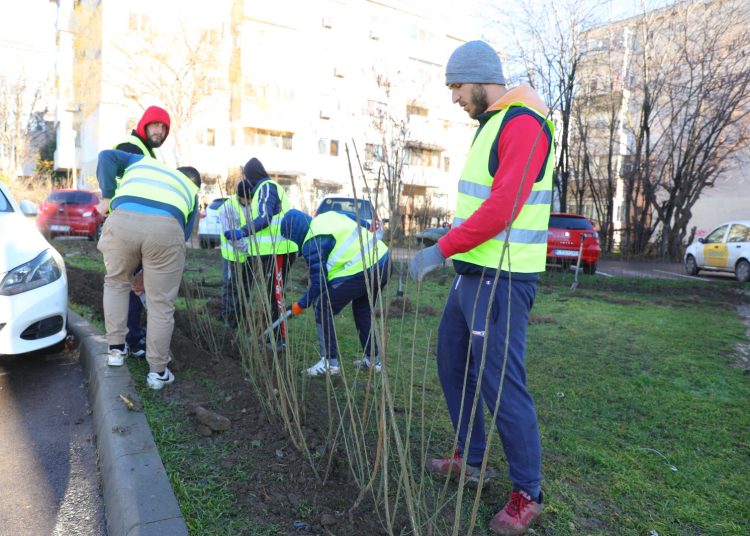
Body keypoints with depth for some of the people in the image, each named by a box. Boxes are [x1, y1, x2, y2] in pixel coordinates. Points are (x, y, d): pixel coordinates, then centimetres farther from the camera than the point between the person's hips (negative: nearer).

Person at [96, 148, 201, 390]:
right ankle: (157, 371, 20)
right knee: (161, 303, 11)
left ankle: (116, 349, 28)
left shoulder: (142, 161, 40)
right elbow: (183, 234, 29)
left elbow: (106, 157, 24)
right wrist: (146, 272, 37)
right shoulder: (191, 191, 35)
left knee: (116, 282, 28)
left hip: (122, 219, 1)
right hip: (166, 226, -1)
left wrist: (107, 197, 22)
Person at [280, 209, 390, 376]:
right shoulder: (327, 216, 17)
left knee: (323, 307, 5)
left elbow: (318, 281, -7)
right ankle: (373, 359, 32)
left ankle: (329, 362, 7)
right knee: (362, 309, 27)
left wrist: (300, 305, 6)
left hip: (360, 271, -9)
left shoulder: (313, 243, -7)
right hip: (383, 260, 9)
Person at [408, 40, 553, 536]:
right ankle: (470, 459, 34)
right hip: (473, 272, 10)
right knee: (453, 364, 17)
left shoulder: (524, 123, -14)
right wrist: (453, 245, 14)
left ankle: (528, 494, 16)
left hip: (501, 280, -10)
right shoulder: (492, 123, 18)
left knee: (501, 384, -3)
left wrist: (440, 250, -20)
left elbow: (501, 208, -24)